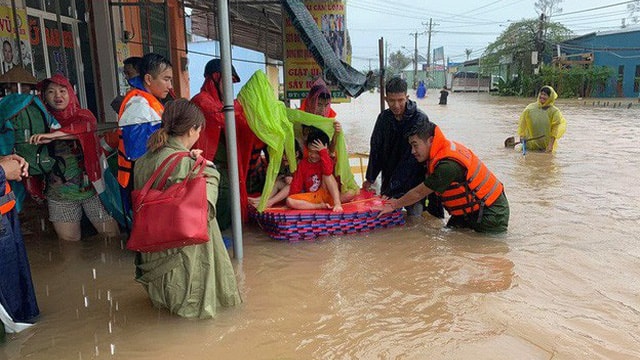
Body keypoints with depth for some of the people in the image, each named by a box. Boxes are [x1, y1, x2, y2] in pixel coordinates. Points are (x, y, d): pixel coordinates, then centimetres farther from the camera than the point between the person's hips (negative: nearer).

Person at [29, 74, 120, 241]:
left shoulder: (83, 114, 3)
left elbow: (86, 125, -21)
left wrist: (53, 136, -32)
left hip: (92, 187, -2)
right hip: (60, 193, 2)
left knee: (112, 234, -1)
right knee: (68, 241, 5)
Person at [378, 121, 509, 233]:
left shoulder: (448, 165, -31)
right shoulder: (449, 147, -2)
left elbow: (420, 193, -20)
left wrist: (395, 205, -6)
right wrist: (400, 201, 6)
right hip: (471, 209, 9)